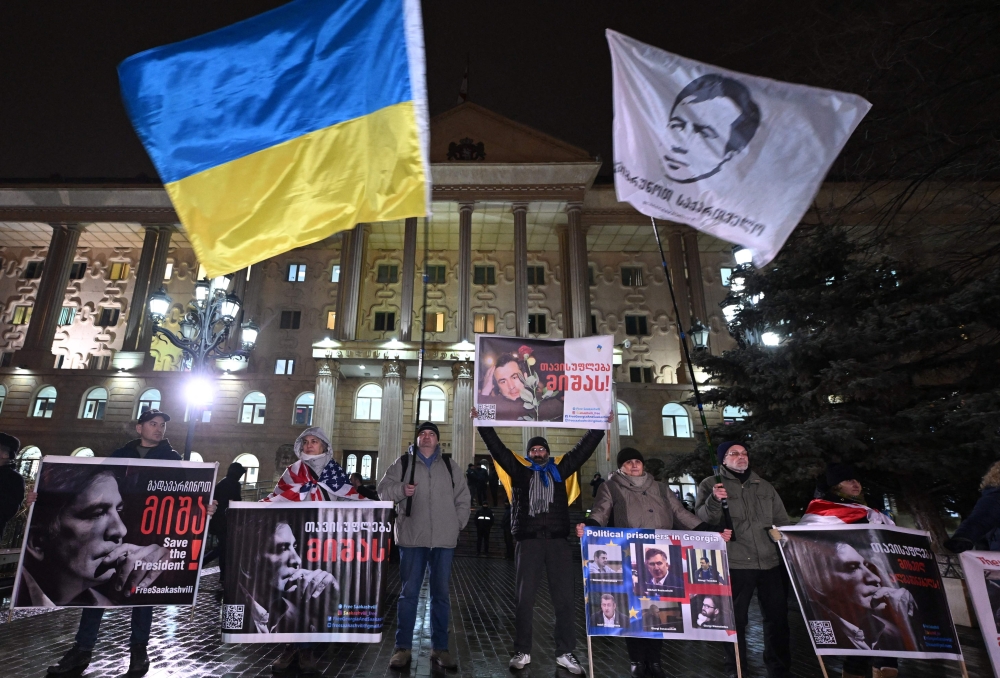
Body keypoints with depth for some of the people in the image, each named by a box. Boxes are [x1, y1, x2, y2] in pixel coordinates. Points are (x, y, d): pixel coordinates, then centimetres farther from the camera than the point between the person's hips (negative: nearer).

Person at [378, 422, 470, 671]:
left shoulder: (449, 465, 10)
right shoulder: (403, 463, 4)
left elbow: (463, 498, 14)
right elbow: (383, 490, 2)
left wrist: (457, 524, 5)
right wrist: (401, 489, -17)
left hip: (444, 540, 2)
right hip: (412, 538, -2)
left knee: (441, 594, 9)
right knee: (409, 593, 5)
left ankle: (440, 648, 19)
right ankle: (403, 648, 17)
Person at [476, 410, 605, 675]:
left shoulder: (559, 470, 13)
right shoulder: (519, 471, 10)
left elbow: (583, 448, 12)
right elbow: (497, 448, 6)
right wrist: (482, 424, 2)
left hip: (558, 541, 1)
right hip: (528, 541, -1)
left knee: (564, 598, 4)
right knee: (524, 598, 4)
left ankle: (565, 653, 15)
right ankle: (522, 652, 16)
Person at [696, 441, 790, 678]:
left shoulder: (765, 486, 15)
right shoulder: (711, 484, 1)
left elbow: (782, 522, 20)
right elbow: (703, 518, -9)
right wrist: (714, 501, -27)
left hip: (771, 562, 4)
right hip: (735, 563, -4)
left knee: (777, 616, 12)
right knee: (736, 618, 4)